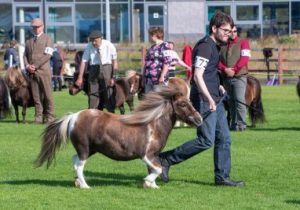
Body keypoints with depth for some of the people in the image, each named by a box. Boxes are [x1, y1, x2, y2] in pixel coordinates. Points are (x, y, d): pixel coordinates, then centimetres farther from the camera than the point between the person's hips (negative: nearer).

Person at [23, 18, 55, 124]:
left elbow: (47, 55, -7)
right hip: (32, 72, 4)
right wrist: (27, 66, -6)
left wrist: (35, 66, -12)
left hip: (43, 70, -4)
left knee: (47, 95, -5)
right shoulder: (29, 41, 21)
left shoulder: (47, 39, 4)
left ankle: (50, 117, -2)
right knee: (36, 96, 1)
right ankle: (39, 117, 2)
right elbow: (25, 55, 15)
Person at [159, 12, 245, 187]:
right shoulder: (205, 46, -14)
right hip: (204, 101, -10)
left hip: (215, 100, 10)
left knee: (224, 139, 7)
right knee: (206, 141, -10)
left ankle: (222, 177, 11)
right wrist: (209, 99, -28)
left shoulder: (214, 47, 17)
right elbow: (197, 76, -22)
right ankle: (166, 159, -2)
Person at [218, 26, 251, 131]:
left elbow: (245, 58, -8)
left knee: (239, 100, -14)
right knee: (230, 102, 8)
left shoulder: (243, 42, 2)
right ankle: (233, 124, 14)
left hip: (239, 76, -4)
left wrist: (234, 70, -15)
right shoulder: (222, 44, 12)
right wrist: (224, 69, -14)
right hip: (226, 78, 4)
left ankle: (241, 124, -16)